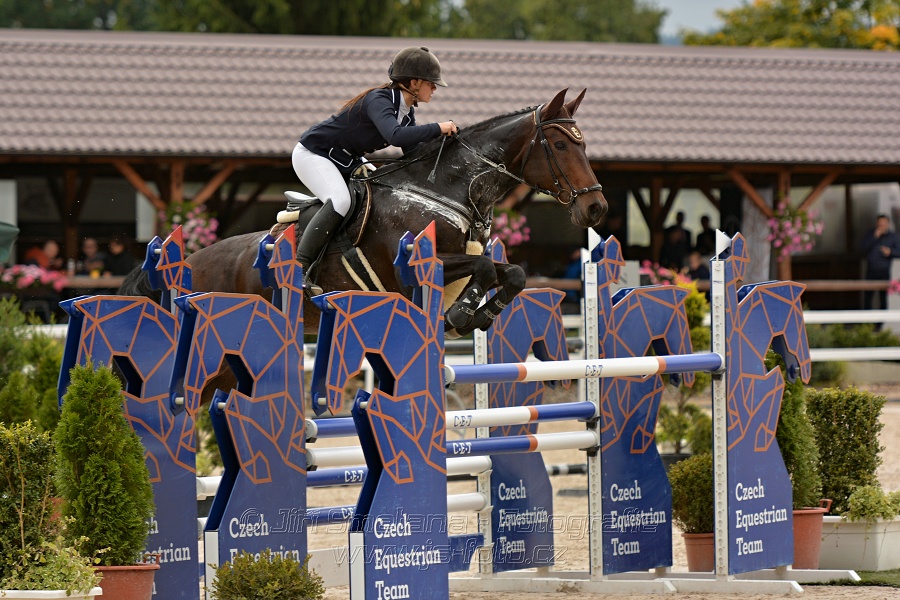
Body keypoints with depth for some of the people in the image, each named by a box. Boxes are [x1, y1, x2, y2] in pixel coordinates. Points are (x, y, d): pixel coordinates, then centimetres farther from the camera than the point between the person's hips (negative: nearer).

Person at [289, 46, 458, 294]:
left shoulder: (407, 112, 2)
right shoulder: (379, 101, -27)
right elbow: (395, 135, -45)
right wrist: (437, 129, -38)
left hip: (347, 161, 10)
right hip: (312, 154, -10)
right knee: (340, 202, -31)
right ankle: (299, 270, -32)